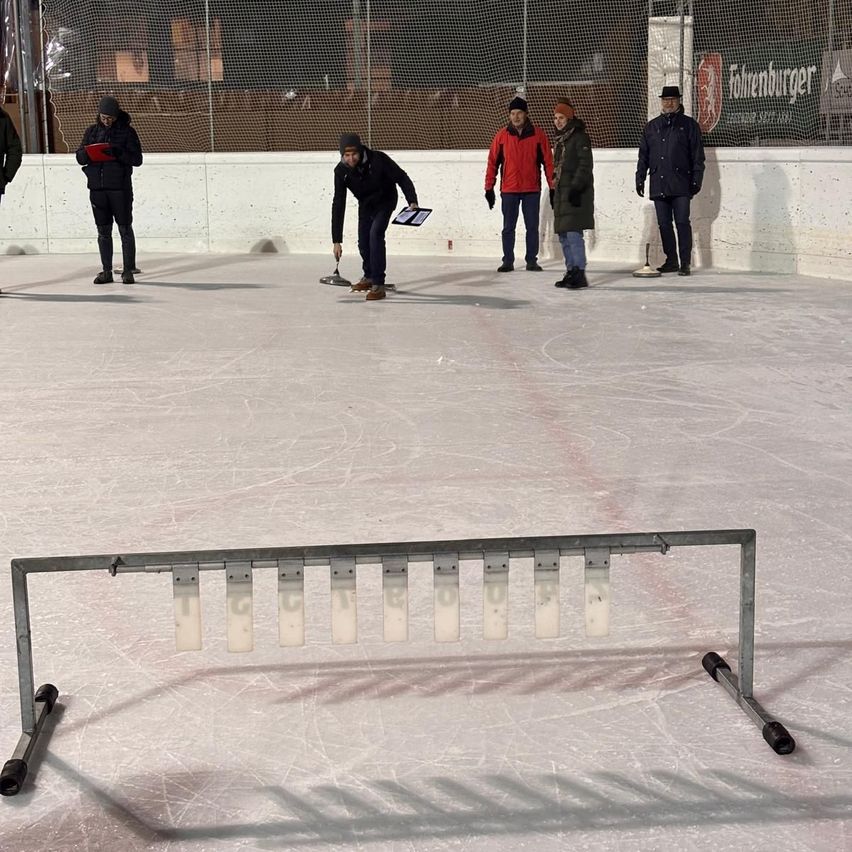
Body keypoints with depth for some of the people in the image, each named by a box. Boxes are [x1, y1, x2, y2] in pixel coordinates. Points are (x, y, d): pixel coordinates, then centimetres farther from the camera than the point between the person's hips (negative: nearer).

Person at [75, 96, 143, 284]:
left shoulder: (127, 131, 1)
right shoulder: (92, 131, 11)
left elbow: (137, 159, -6)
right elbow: (80, 157, 9)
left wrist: (118, 153, -22)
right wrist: (87, 153, -14)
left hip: (120, 187, -4)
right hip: (97, 187, 4)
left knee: (125, 230, -1)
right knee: (103, 231, 7)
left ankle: (128, 270, 4)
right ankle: (106, 271, 13)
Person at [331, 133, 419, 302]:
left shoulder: (378, 159, -33)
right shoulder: (341, 171, -24)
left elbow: (401, 178, -20)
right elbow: (338, 205, -23)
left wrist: (412, 202, -35)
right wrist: (337, 240, -25)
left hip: (385, 201, -4)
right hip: (365, 204, 4)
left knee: (375, 233, -24)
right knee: (363, 242, 7)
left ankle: (378, 285, -22)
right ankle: (369, 277, 36)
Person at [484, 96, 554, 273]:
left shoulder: (538, 135, -1)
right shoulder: (502, 135, 1)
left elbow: (548, 162, 1)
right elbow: (492, 162, 3)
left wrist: (552, 187, -1)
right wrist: (489, 188, 1)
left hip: (532, 190, 0)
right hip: (509, 190, 0)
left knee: (532, 227, 5)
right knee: (508, 228, 6)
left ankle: (532, 260, 14)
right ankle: (508, 261, 14)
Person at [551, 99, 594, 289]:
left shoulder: (580, 137, -8)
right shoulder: (559, 140, 19)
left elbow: (585, 166, -15)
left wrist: (576, 188, -22)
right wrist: (555, 188, 22)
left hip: (576, 193, -9)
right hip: (562, 193, 9)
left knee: (573, 233, -15)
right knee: (564, 235, 10)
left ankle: (579, 274, -14)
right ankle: (571, 272, 17)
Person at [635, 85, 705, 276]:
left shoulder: (689, 125, 4)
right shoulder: (651, 126, 15)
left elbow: (698, 156, 2)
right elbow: (643, 155, 17)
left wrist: (696, 180, -5)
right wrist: (640, 179, 10)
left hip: (681, 184, -4)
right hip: (658, 185, 4)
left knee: (682, 222, -6)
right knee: (664, 224, 7)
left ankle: (685, 263, -2)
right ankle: (671, 261, 16)